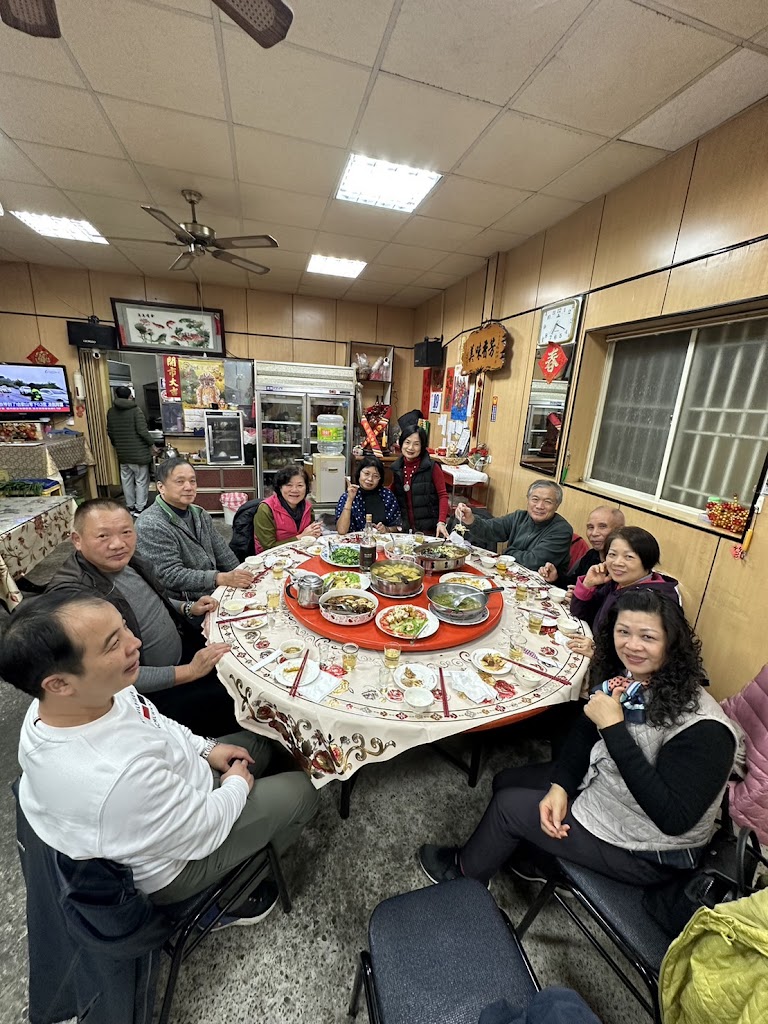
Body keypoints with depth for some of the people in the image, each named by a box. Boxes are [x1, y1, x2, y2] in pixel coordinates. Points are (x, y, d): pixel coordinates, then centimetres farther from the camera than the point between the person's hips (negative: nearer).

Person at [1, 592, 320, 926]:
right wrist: (237, 786, -9)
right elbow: (202, 834, -26)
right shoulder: (120, 779, -45)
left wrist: (206, 748, -1)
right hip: (174, 864, -6)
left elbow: (152, 722, -1)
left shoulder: (69, 698, -21)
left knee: (255, 743, 20)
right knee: (298, 790, 3)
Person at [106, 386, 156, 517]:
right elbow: (142, 431, -18)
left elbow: (110, 432, 14)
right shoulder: (135, 410, -12)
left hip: (122, 453, 6)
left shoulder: (111, 412, 7)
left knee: (126, 479, 14)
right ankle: (139, 508, 4)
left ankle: (130, 506, 21)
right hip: (138, 452, -6)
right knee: (141, 480, 2)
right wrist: (152, 443, -4)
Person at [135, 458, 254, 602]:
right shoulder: (151, 525, -16)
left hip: (214, 591, 8)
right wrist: (222, 579, -29)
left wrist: (241, 577, 2)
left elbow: (222, 551, 14)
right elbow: (171, 576, -22)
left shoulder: (199, 514, 10)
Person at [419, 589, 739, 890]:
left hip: (646, 852, -6)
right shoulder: (623, 678, -11)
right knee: (507, 781, 12)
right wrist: (560, 787, -12)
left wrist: (614, 728, -36)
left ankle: (465, 872, 30)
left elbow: (673, 819, -33)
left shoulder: (702, 729, -31)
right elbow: (584, 732, 0)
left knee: (508, 805, -3)